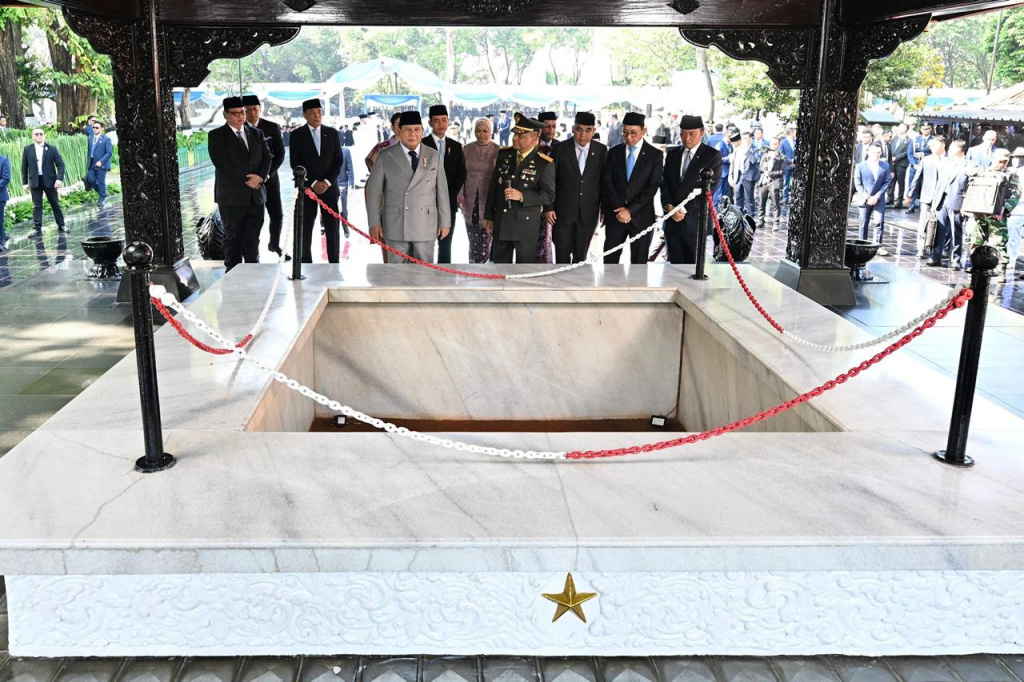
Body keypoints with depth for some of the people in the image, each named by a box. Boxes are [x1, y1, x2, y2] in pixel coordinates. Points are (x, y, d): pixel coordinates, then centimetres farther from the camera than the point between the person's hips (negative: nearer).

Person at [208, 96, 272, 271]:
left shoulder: (257, 134, 15)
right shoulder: (217, 135, -1)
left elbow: (267, 158, 9)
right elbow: (221, 163, -12)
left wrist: (260, 176, -11)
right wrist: (247, 179, -14)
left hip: (256, 196, 4)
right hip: (231, 196, -4)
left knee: (253, 239, 7)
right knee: (233, 239, 2)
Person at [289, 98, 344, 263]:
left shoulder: (332, 133, 8)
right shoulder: (297, 135, 2)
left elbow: (339, 161, 6)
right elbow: (295, 164, -2)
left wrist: (327, 181, -8)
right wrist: (313, 183, -11)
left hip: (329, 187, 2)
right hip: (306, 188, -2)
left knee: (333, 227, 1)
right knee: (304, 228, -1)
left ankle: (334, 263, 8)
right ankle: (305, 263, 7)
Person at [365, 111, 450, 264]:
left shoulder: (434, 156, 7)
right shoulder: (385, 156, 2)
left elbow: (442, 190, 7)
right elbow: (374, 190, 2)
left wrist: (445, 222, 5)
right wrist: (374, 223, -4)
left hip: (425, 225, 1)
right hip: (396, 225, -1)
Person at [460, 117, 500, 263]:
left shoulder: (497, 150, -1)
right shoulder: (467, 149, 8)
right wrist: (460, 194, 0)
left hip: (489, 200, -3)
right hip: (470, 200, 3)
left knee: (486, 238, -7)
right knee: (473, 239, 5)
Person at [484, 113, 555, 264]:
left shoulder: (544, 163, -9)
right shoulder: (504, 154, 6)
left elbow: (549, 196, -10)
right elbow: (493, 187, 11)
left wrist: (522, 196, -23)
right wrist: (489, 217, 10)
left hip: (526, 225, -4)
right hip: (500, 223, 5)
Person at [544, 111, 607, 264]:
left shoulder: (601, 151, 0)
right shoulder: (560, 149, -3)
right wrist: (548, 208, -4)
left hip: (588, 213, 1)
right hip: (563, 212, -1)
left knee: (580, 255, 9)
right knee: (562, 255, 2)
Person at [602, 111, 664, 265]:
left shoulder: (655, 155, -1)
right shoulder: (613, 152, 7)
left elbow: (653, 186, -7)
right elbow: (607, 182, 1)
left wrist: (630, 210, -14)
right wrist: (619, 209, -11)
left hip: (641, 216, -2)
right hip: (615, 215, 2)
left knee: (638, 262, 4)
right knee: (609, 260, 3)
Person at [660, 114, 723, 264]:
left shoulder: (712, 156, -3)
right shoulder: (672, 154, 13)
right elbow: (665, 183, 11)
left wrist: (685, 210, -13)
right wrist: (669, 206, -6)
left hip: (694, 220, -4)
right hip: (672, 220, 4)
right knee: (675, 264, 6)